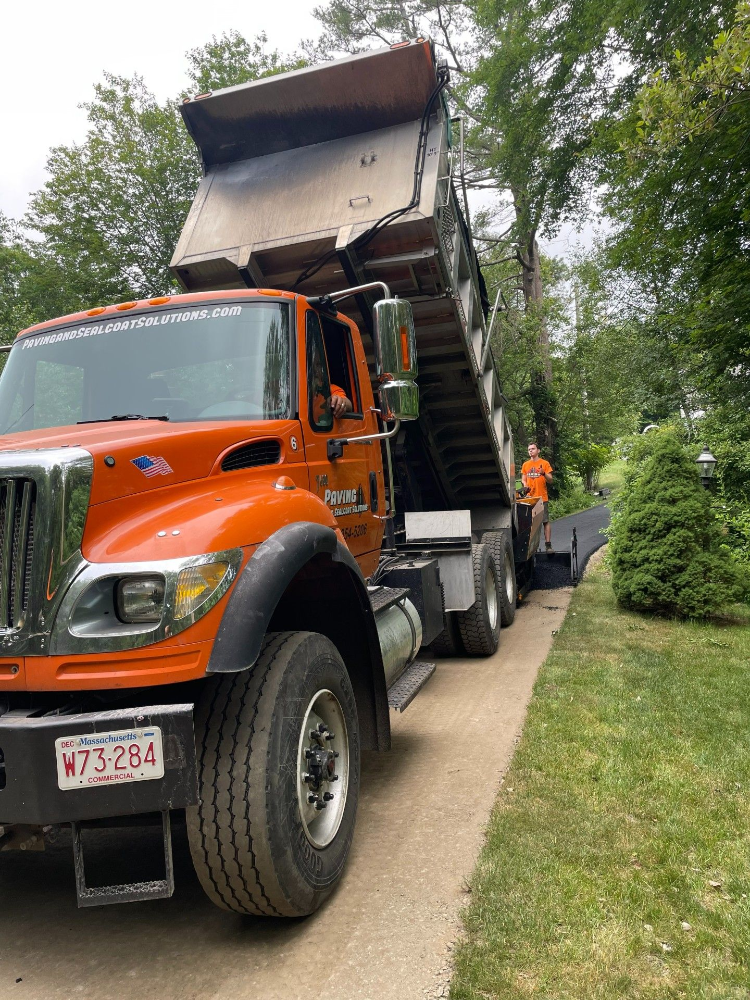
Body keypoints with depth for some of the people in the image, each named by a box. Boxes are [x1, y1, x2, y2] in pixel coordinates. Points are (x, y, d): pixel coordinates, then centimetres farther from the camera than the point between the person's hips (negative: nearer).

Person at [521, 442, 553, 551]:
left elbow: (550, 480, 1)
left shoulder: (544, 463, 2)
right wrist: (525, 485, -4)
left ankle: (548, 544, -2)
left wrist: (544, 474, -18)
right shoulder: (525, 465, 12)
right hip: (530, 497, 3)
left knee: (546, 521, -4)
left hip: (542, 497, -3)